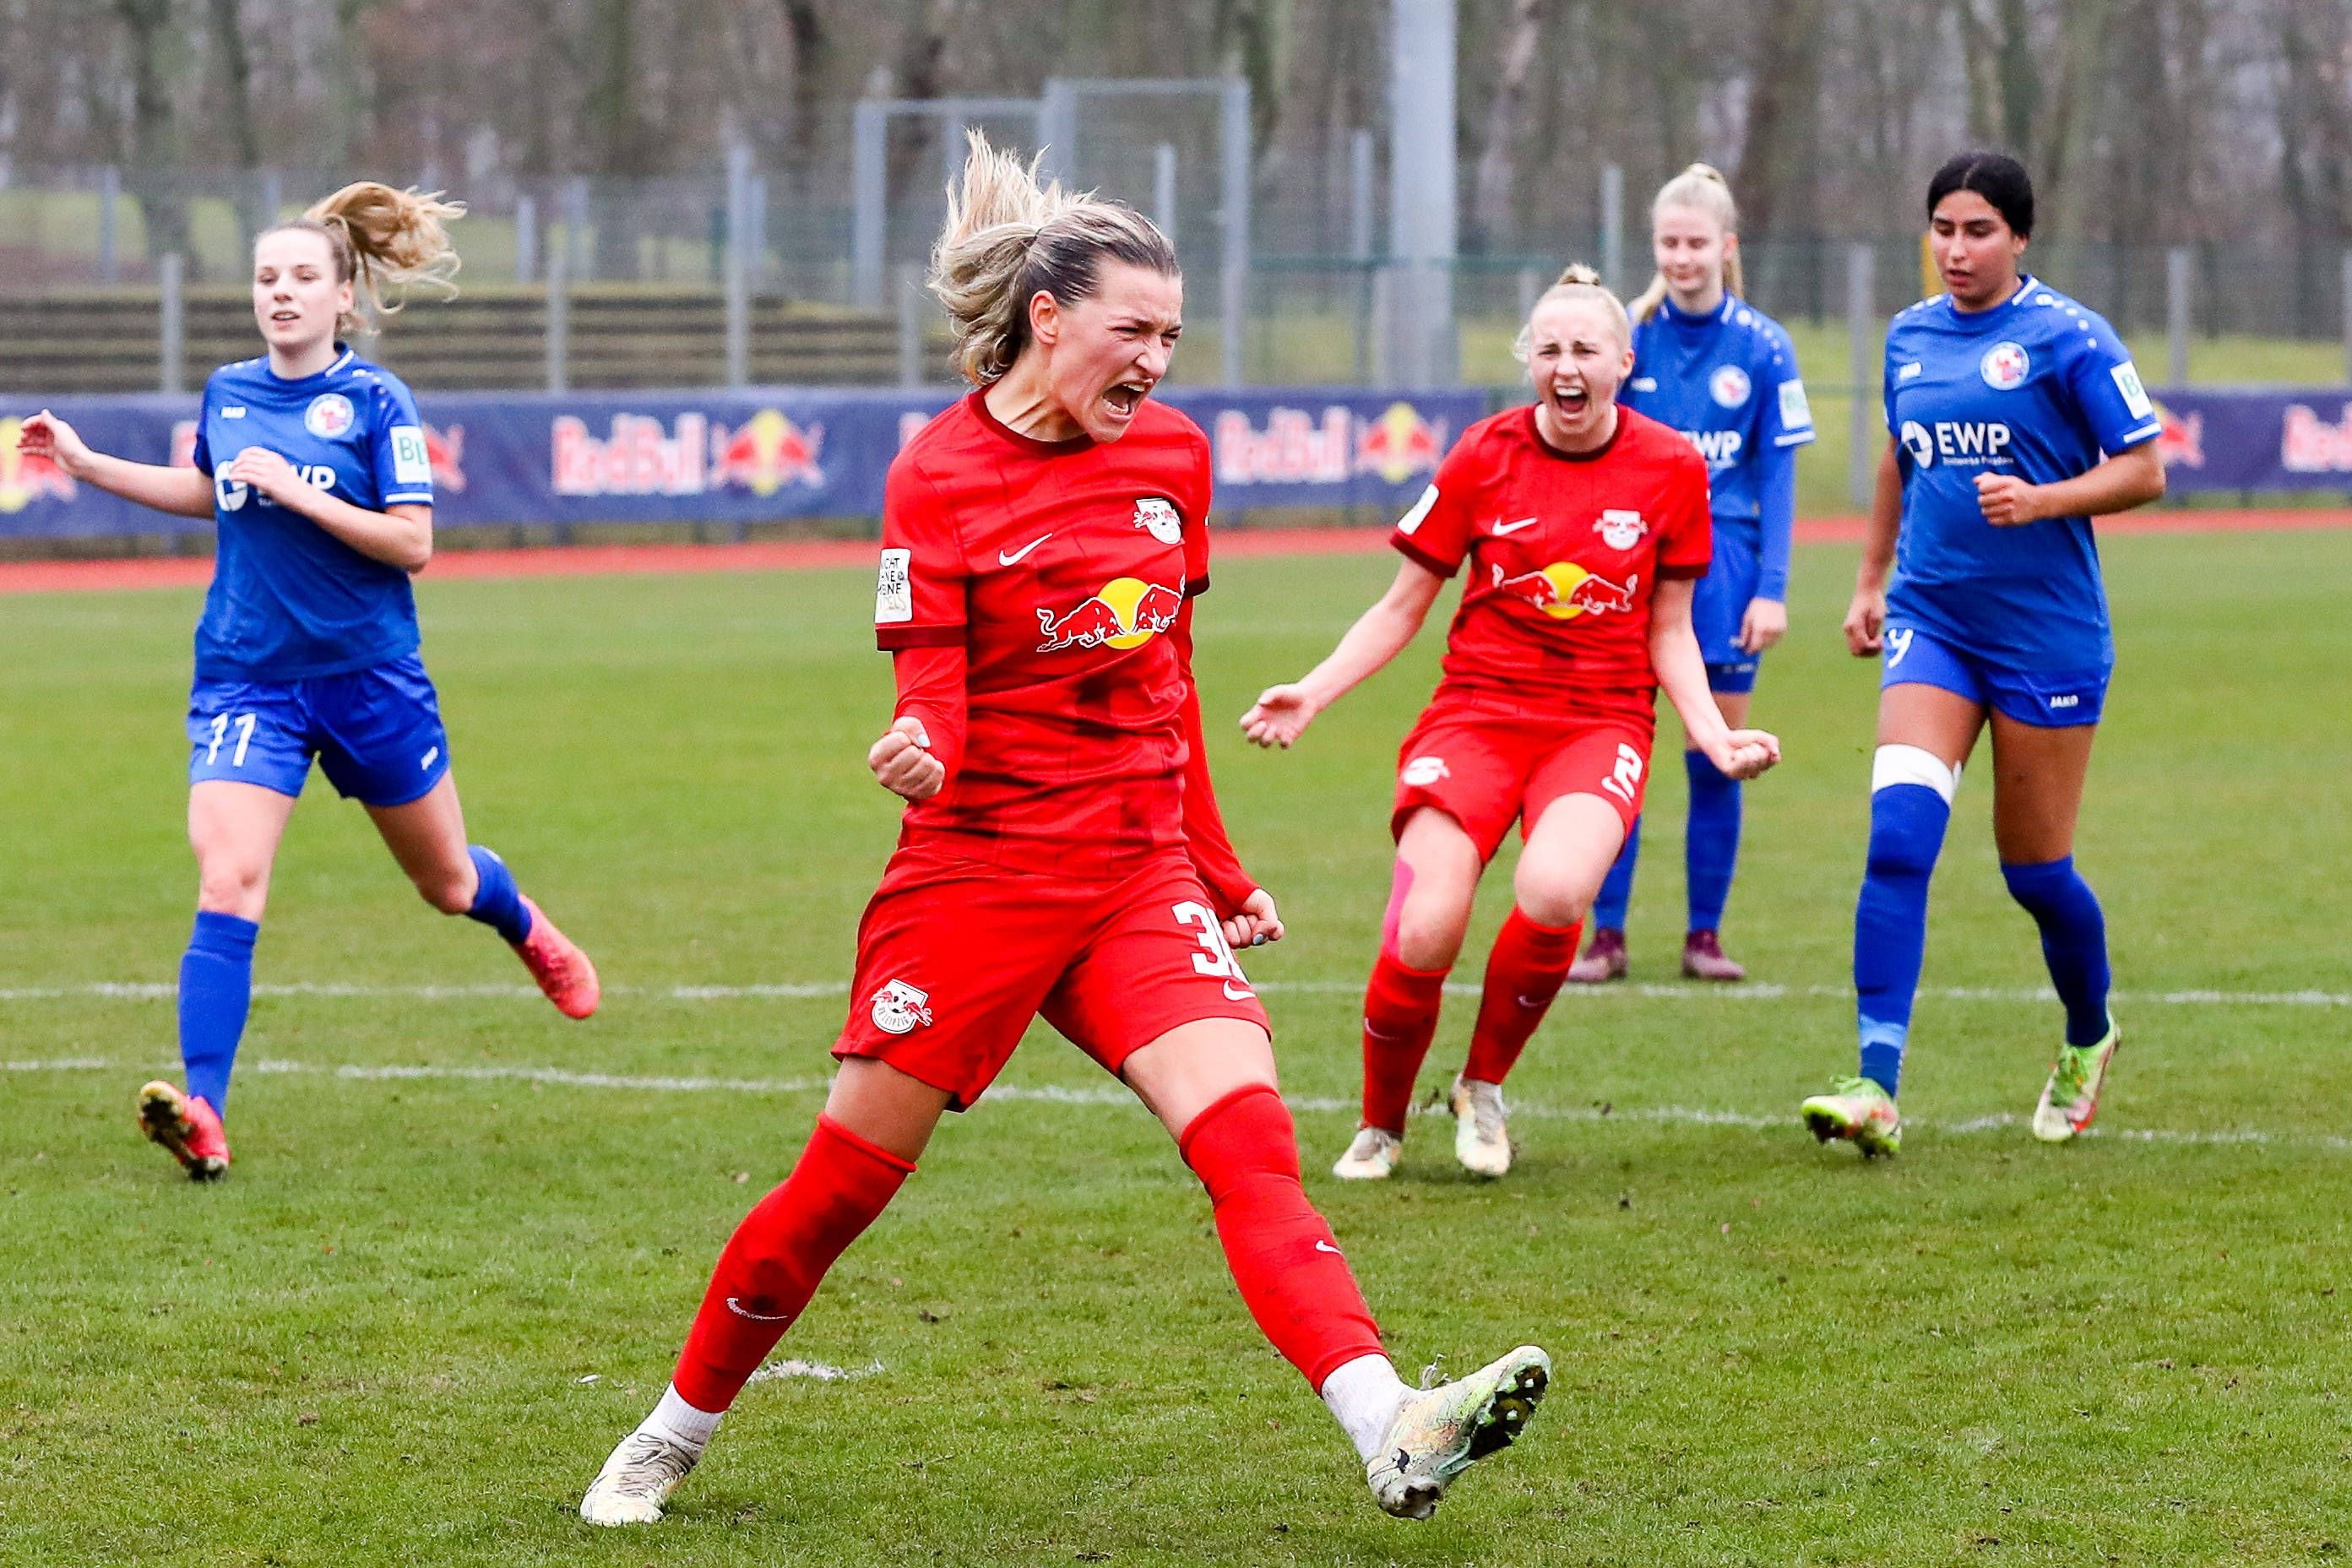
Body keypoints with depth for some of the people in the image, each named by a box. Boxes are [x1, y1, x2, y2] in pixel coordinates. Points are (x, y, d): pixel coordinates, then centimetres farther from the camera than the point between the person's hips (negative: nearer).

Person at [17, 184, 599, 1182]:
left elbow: (413, 543, -15)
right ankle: (201, 1113, -25)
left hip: (368, 677, -2)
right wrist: (88, 464, 17)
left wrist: (296, 492, -23)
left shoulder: (374, 400, -10)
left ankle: (532, 935, 54)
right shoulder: (227, 393, 3)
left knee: (448, 882, 18)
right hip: (247, 678, 2)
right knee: (227, 884, -18)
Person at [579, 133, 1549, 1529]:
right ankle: (673, 1438, 22)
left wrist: (1221, 875, 22)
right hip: (981, 871, -4)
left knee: (1250, 1137, -16)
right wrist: (918, 753, -34)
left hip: (1143, 871, 4)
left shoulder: (1173, 455, 8)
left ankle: (1394, 1437, -32)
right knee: (844, 1182, 2)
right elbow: (931, 687, -11)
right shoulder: (942, 474, -7)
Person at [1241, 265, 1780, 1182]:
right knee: (1425, 934, -21)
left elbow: (1670, 632, 11)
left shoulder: (1671, 468, 2)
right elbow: (1402, 608, 8)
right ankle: (1379, 1126, 9)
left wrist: (1714, 735, -4)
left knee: (1552, 894, -31)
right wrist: (1312, 695, -4)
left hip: (1601, 722, 0)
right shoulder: (1484, 456, 0)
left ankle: (1483, 1089, -2)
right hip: (1477, 714, 0)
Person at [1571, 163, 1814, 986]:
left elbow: (1777, 477, 0)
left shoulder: (1763, 347, -2)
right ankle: (1606, 936, 3)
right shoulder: (1628, 338, 1)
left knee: (1715, 760, 4)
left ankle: (1704, 935, 14)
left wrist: (1772, 589, -5)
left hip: (1723, 568, 0)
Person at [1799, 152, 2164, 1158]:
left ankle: (2089, 1039, 36)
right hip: (1931, 622, 4)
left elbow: (2143, 472, -7)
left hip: (2048, 632, -4)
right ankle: (1876, 1086, -20)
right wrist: (1871, 581, 24)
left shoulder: (2068, 338, -8)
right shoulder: (1909, 338, 8)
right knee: (1898, 832, -16)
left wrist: (2040, 500, -22)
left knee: (2035, 870, 6)